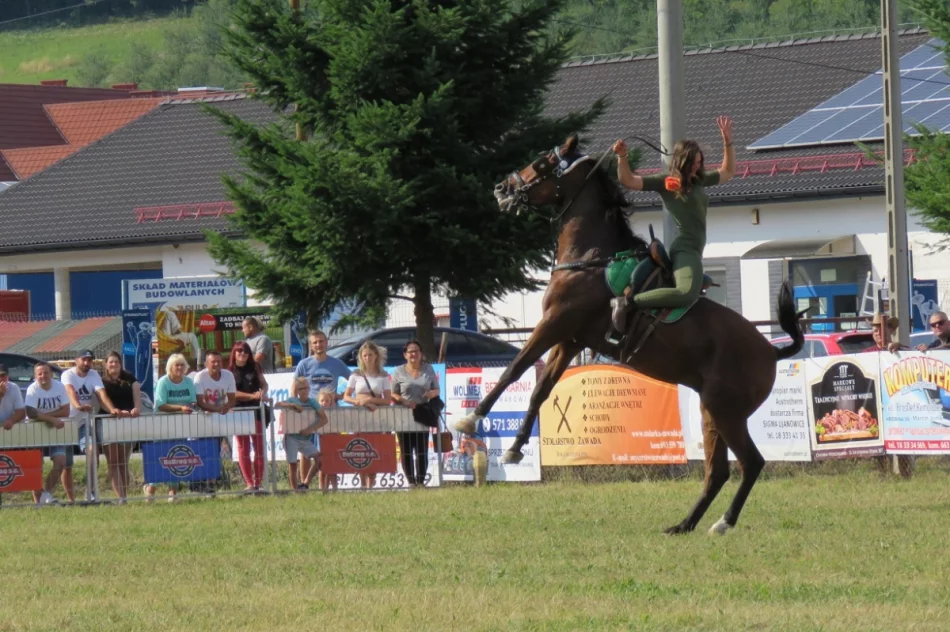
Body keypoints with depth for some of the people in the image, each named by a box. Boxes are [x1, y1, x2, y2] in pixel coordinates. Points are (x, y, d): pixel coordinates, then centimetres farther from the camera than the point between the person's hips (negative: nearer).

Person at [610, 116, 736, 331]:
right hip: (684, 248, -9)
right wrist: (622, 157, -23)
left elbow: (728, 172, 31)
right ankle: (628, 301, -30)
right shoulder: (666, 183, -3)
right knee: (687, 293, -34)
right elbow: (628, 181, -8)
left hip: (694, 250, 9)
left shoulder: (699, 181, 17)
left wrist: (728, 142, 20)